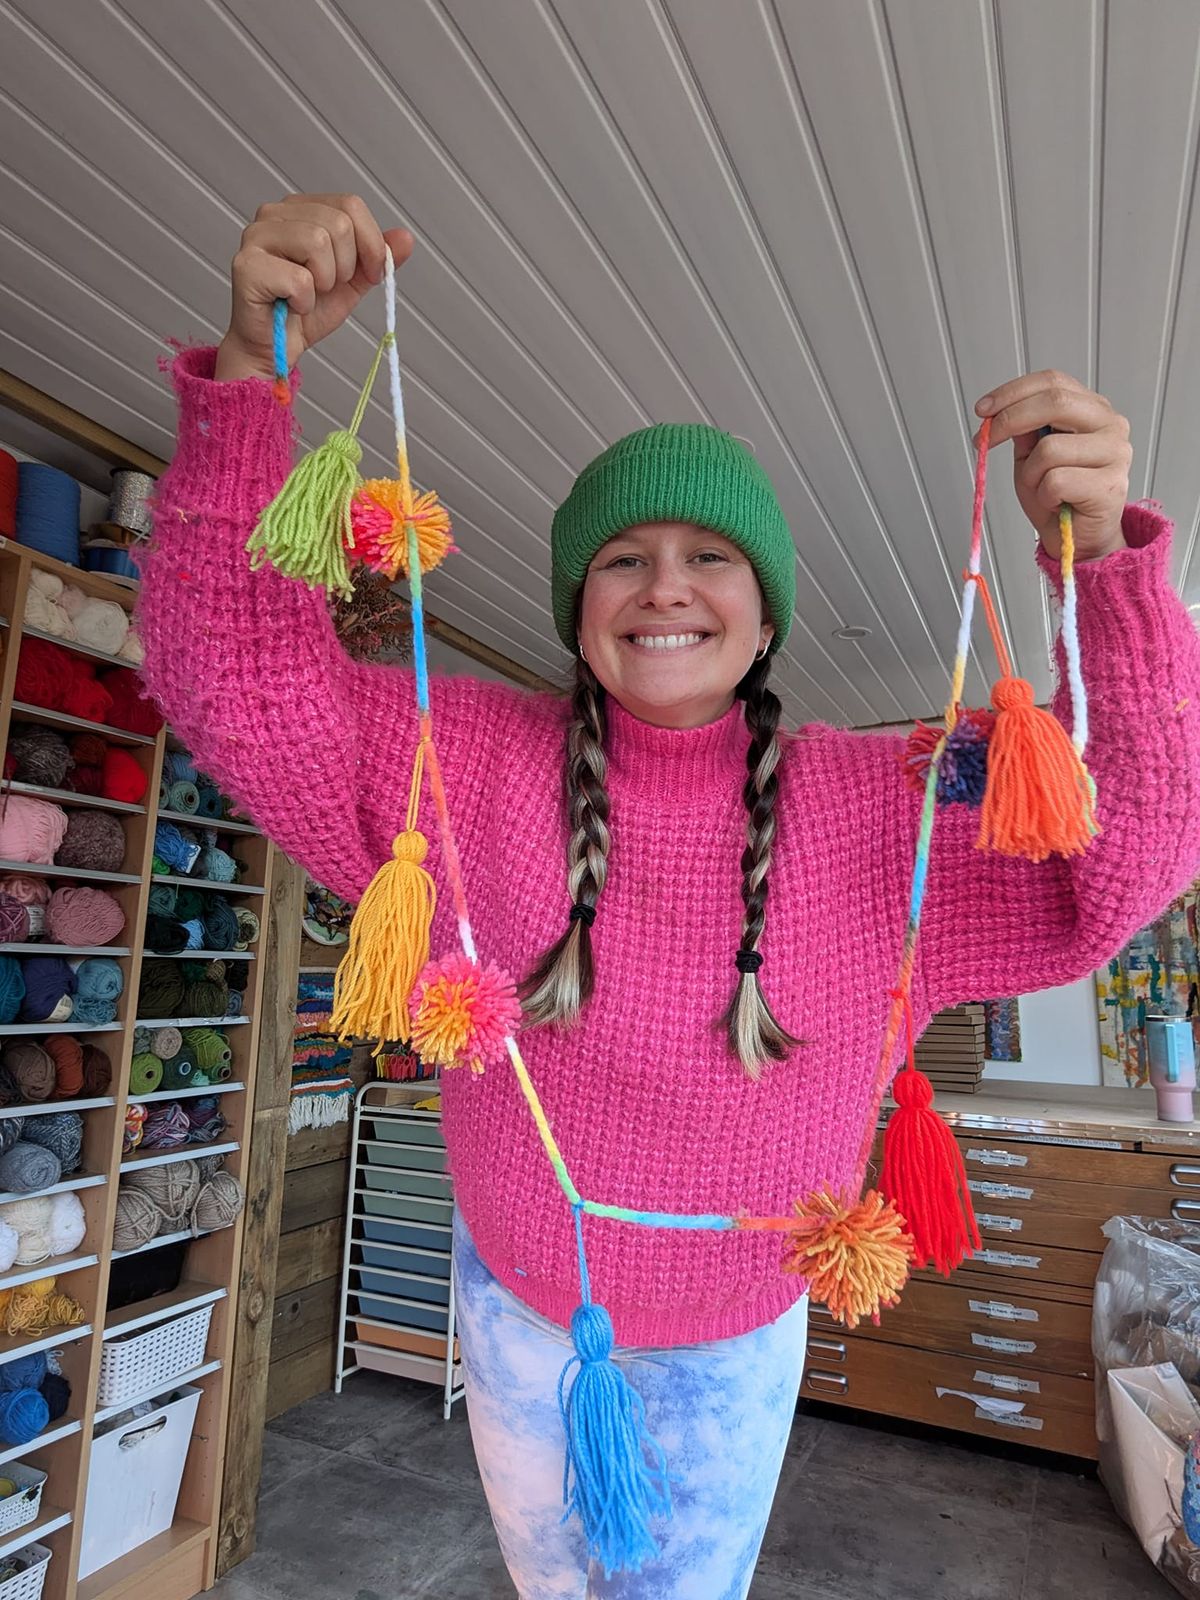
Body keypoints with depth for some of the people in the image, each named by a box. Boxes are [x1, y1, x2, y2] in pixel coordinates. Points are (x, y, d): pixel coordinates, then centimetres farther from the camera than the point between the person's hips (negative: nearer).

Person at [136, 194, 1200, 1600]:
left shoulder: (869, 803, -20)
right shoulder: (481, 761, -20)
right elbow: (236, 678, -24)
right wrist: (251, 369, -36)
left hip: (735, 1335, -1)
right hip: (518, 1297, 2)